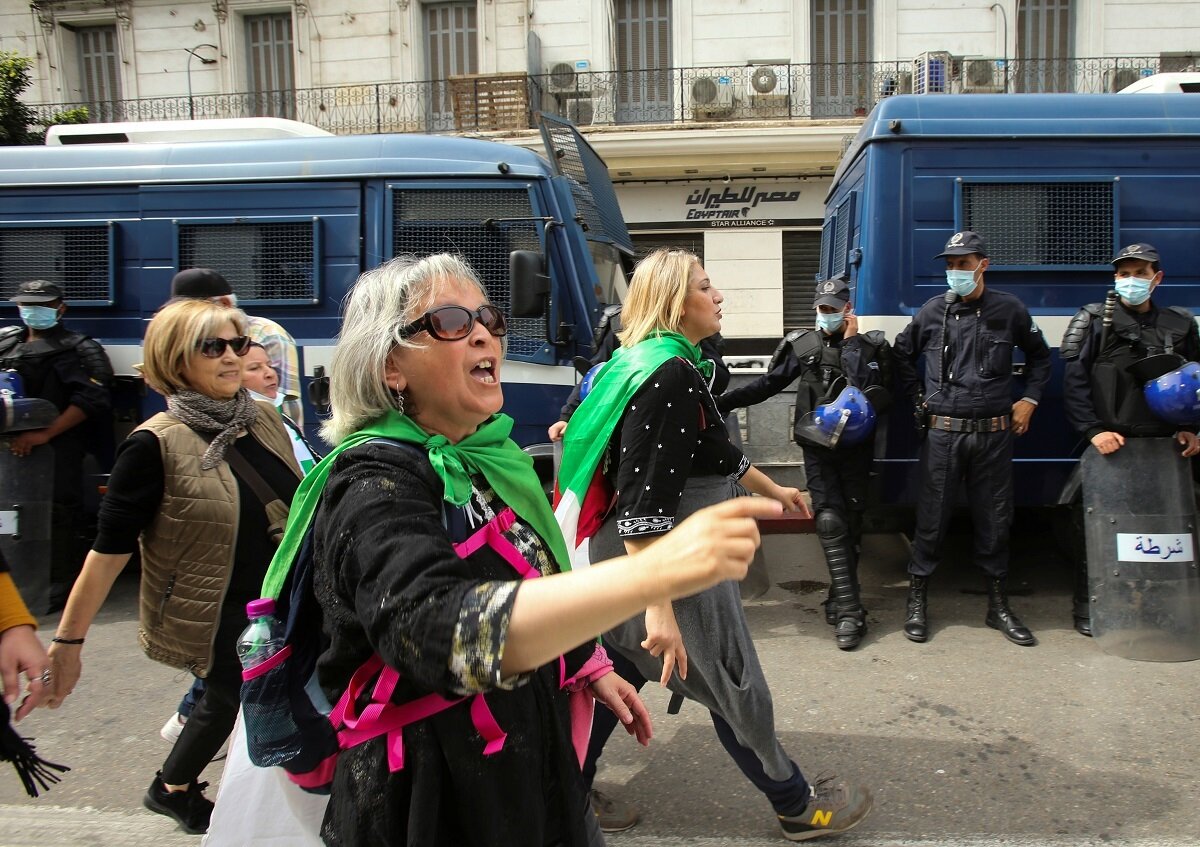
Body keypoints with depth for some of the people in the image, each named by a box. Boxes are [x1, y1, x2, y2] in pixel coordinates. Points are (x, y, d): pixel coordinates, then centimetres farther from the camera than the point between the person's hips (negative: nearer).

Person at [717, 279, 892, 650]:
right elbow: (767, 384, 3)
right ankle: (848, 610, -12)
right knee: (831, 521, -11)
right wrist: (724, 401, -7)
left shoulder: (870, 346, 2)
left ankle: (841, 601, 21)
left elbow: (872, 392, -12)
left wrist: (851, 343, -14)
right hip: (818, 448, 0)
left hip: (856, 447, 0)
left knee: (851, 523, 7)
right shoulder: (802, 345, 4)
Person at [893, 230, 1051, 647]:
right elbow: (903, 355, 16)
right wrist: (920, 398, 10)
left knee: (995, 522, 9)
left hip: (993, 435, 1)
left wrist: (1029, 399, 9)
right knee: (931, 520, 3)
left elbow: (1039, 356, 19)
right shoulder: (933, 311, 2)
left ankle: (998, 606, 23)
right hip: (942, 435, -1)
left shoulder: (1009, 310, 3)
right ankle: (917, 602, 16)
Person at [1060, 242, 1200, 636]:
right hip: (1110, 445, -3)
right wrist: (1093, 430, -14)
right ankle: (1087, 607, 15)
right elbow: (1074, 381, -5)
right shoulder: (1096, 321, 2)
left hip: (1164, 448, 4)